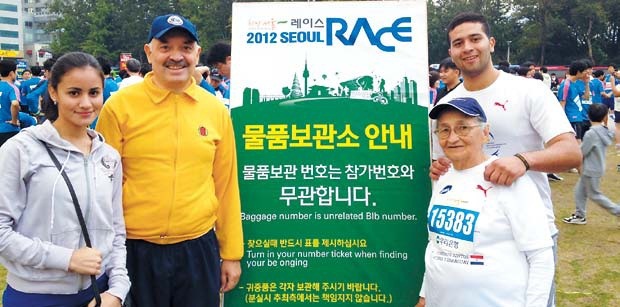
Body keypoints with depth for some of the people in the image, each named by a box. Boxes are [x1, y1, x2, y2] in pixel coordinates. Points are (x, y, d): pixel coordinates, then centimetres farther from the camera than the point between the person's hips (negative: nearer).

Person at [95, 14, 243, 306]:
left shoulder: (217, 110, 1)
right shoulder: (120, 105, -6)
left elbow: (226, 185, 7)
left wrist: (231, 253, 9)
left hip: (199, 248, 2)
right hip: (135, 249, -2)